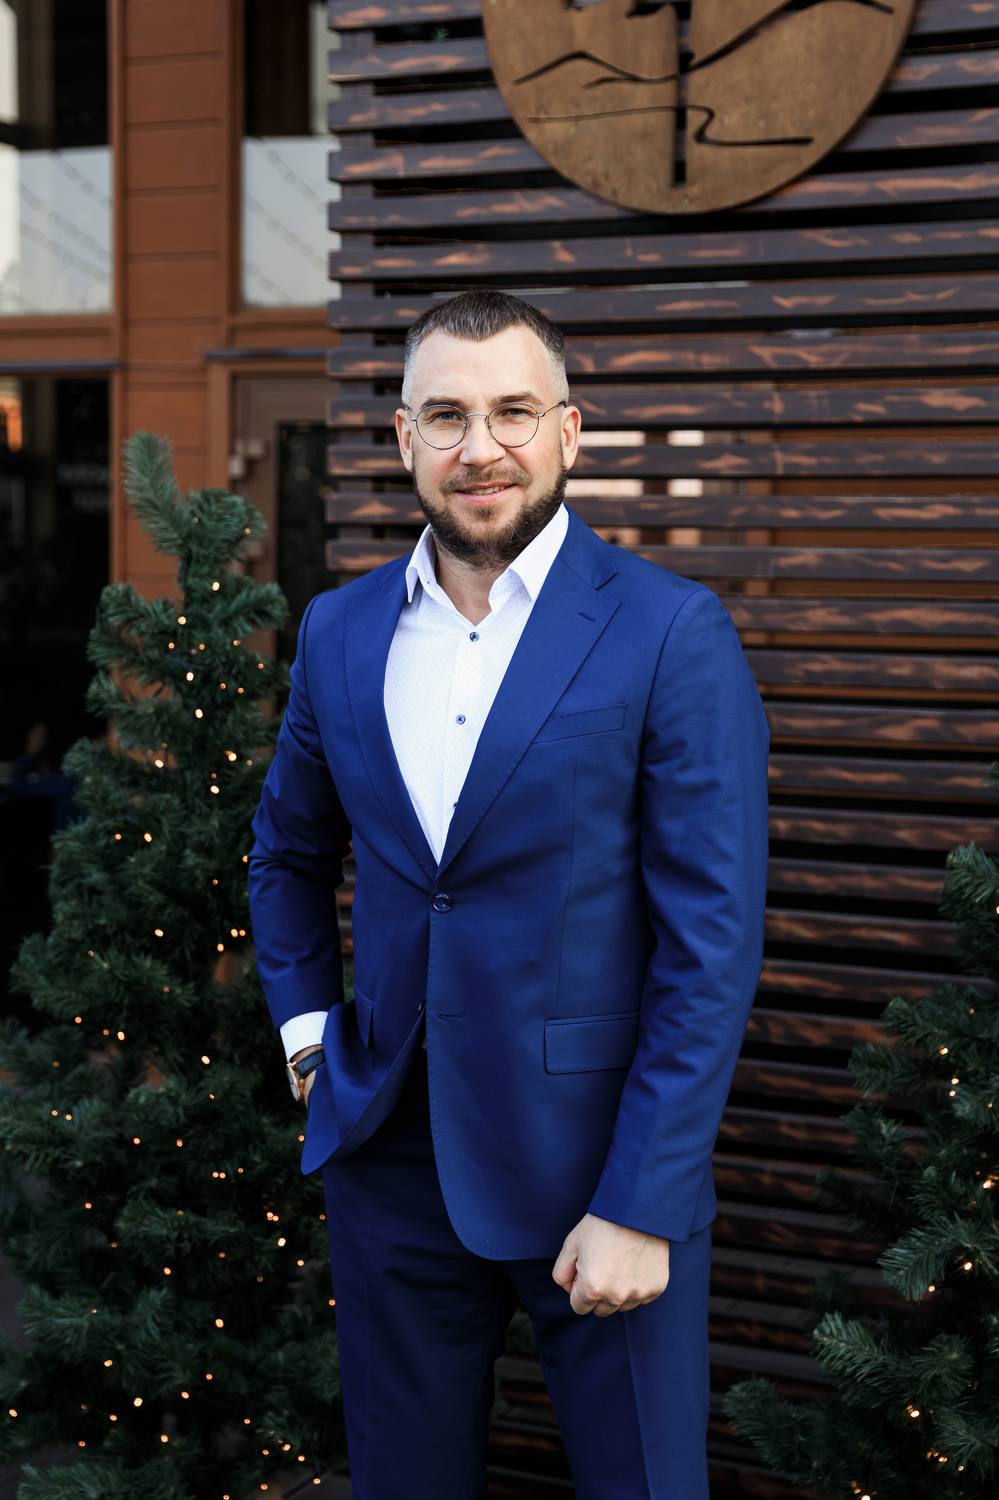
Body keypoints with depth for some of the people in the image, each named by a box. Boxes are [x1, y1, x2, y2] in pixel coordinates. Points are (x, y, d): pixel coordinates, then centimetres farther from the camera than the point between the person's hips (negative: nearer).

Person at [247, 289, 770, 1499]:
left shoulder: (672, 635, -11)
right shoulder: (338, 630, 4)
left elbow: (713, 941, -13)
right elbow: (289, 849, 20)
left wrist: (641, 1207, -15)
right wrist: (305, 1027, 8)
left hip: (595, 1161, -4)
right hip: (388, 1158, 5)